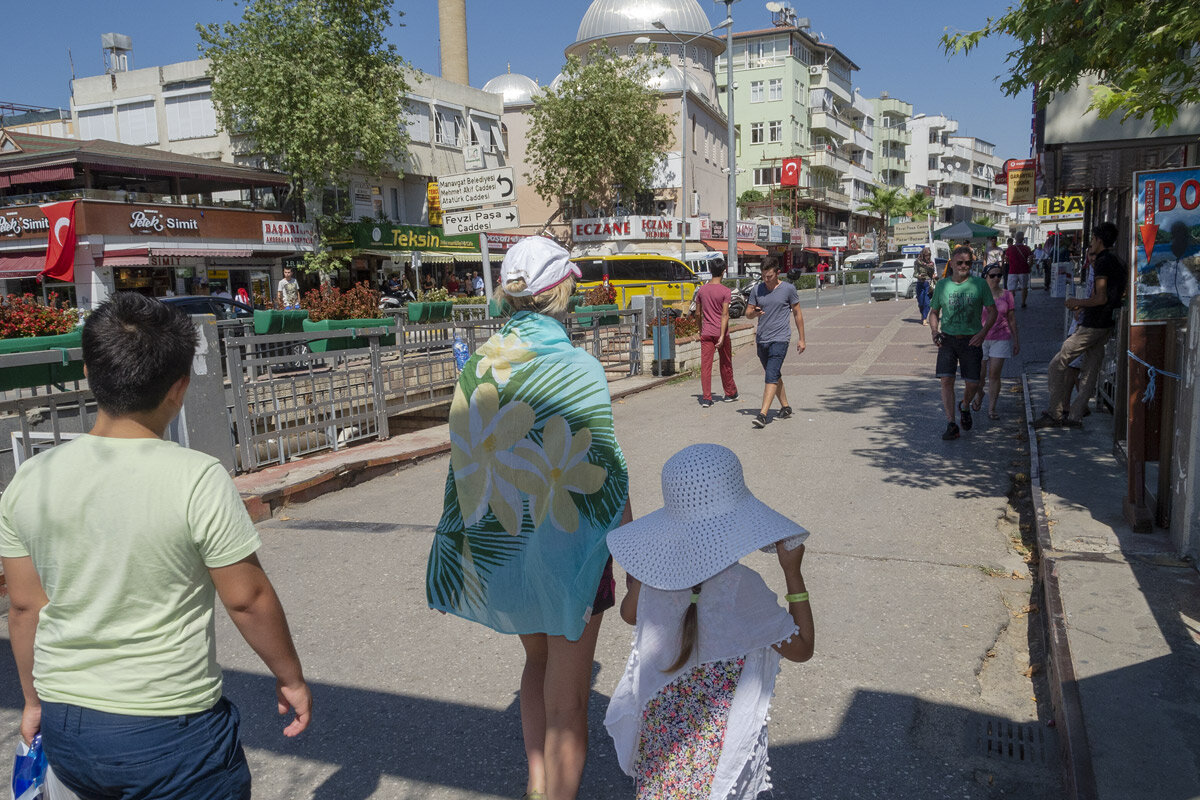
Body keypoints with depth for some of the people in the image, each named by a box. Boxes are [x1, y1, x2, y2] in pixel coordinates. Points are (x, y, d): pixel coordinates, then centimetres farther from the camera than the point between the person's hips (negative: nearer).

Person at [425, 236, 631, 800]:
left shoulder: (477, 366, -4)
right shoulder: (577, 368, -19)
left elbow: (466, 460, 3)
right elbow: (604, 472, -16)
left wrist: (468, 543, 14)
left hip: (499, 543, 6)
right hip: (565, 543, -6)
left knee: (537, 659, 29)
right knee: (566, 697, 12)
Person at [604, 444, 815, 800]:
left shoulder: (655, 570, -9)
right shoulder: (742, 587, -22)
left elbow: (629, 614, 12)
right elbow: (801, 649, -11)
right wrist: (793, 573, -10)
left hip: (659, 715, 5)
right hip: (719, 729, -4)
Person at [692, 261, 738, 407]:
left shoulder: (701, 290, 3)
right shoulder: (725, 291, -9)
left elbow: (698, 312, 10)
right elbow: (725, 315, -15)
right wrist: (722, 336, -17)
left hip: (706, 333, 2)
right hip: (721, 332, -2)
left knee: (705, 365, 0)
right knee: (726, 364, 13)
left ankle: (706, 398, -6)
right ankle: (730, 394, 28)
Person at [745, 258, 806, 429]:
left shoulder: (788, 289, -2)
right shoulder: (756, 290, 7)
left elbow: (797, 314, 5)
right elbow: (747, 313, 11)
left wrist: (801, 339, 5)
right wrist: (754, 313, -15)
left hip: (780, 339, -5)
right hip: (762, 340, 5)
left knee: (771, 377, -15)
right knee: (774, 376, 16)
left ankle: (763, 415, -22)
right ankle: (785, 407, 32)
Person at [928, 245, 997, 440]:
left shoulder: (979, 284, 1)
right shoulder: (942, 285, 5)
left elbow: (992, 311, 4)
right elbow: (934, 311, 16)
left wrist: (983, 332, -10)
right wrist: (934, 330, -2)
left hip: (971, 341, -1)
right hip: (947, 338, 1)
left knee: (973, 384, 1)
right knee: (946, 380, -11)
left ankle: (965, 407, 34)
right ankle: (951, 424, -5)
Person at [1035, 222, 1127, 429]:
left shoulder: (1103, 262, -15)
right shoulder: (1115, 261, 14)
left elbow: (1101, 298, -22)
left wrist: (1077, 302, -7)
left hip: (1092, 324, -10)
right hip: (1106, 324, 10)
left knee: (1058, 364, -5)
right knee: (1090, 371, 9)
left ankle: (1054, 414, -3)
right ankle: (1075, 416, 13)